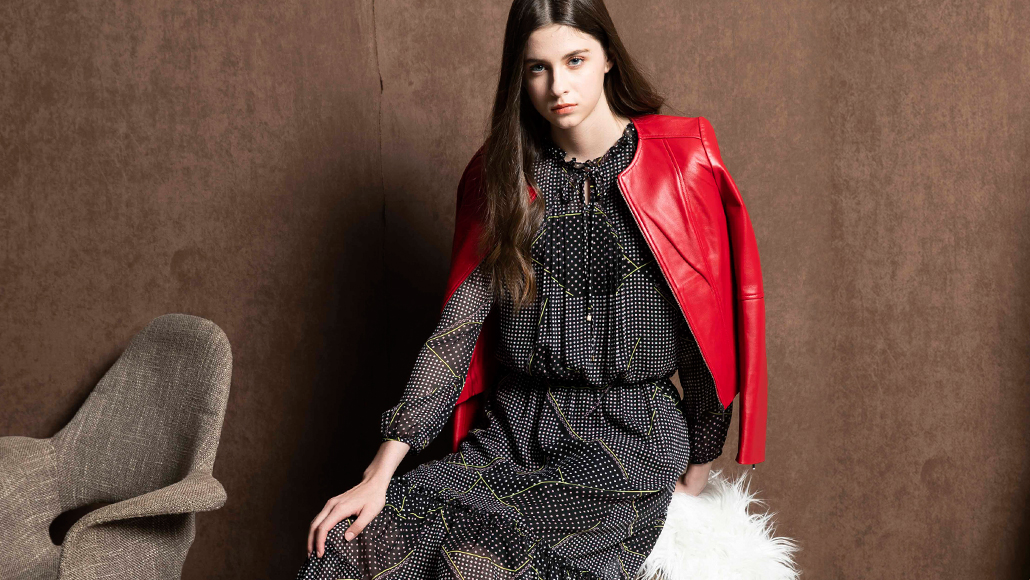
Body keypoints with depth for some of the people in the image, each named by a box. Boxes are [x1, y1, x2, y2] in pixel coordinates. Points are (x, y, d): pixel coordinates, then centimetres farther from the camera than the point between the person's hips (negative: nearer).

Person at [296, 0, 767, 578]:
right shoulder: (506, 176, 7)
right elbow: (456, 327, 1)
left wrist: (697, 474, 5)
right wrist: (380, 474, -6)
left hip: (629, 439, -3)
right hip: (517, 428, 3)